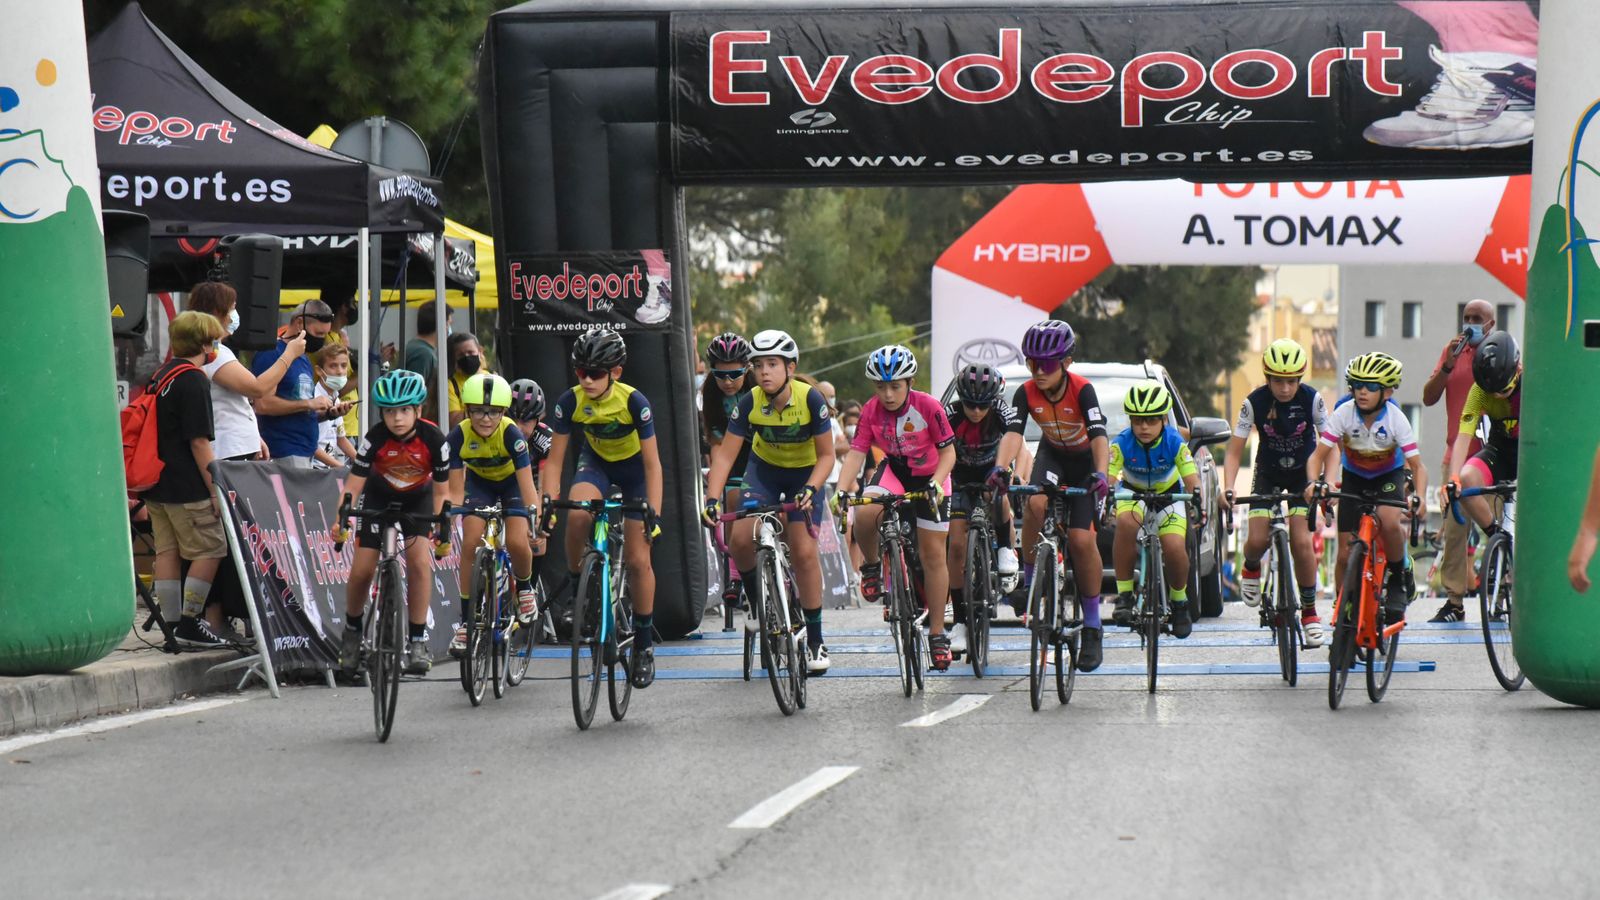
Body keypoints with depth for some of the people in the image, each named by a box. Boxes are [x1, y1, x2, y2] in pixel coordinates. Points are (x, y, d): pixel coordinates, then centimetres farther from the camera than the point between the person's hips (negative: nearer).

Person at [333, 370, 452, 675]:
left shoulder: (434, 439, -27)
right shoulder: (375, 438, -28)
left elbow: (441, 491, -18)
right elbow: (354, 484, -27)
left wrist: (442, 528, -27)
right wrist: (342, 520, -41)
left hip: (417, 499, 0)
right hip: (379, 497, 0)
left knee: (419, 561, -21)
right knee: (362, 569, -9)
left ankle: (417, 640, -9)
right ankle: (352, 631, 17)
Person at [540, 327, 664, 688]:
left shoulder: (633, 401, -30)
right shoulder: (570, 402, -23)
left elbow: (652, 464, -27)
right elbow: (556, 458, -15)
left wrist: (654, 513, -35)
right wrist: (549, 502, -27)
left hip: (634, 466, -2)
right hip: (596, 461, 2)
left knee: (638, 559, -5)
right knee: (577, 514, -33)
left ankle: (644, 642, 10)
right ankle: (575, 587, -7)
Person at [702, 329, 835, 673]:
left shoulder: (810, 399, -27)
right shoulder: (750, 403, -22)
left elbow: (826, 455, -20)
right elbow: (725, 455, -19)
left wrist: (809, 489, -36)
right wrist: (712, 499, -31)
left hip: (805, 472, -2)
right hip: (764, 468, 2)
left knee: (803, 551, -15)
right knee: (741, 539, -20)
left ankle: (815, 641, -4)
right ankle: (756, 602, 10)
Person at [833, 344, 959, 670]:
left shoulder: (928, 407, -23)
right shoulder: (871, 411, -16)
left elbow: (948, 452, -18)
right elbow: (856, 453, -18)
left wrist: (936, 484, -34)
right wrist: (842, 490, -32)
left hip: (930, 477, -2)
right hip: (894, 471, 2)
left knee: (933, 553, -2)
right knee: (865, 513, -32)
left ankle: (937, 634, 9)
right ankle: (871, 567, -1)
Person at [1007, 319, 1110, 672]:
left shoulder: (1082, 389, -28)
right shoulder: (1026, 393, -20)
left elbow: (1099, 435, -37)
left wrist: (1101, 473, -54)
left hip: (1086, 460, -3)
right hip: (1052, 455, 3)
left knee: (1081, 539, -14)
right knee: (1036, 503, -31)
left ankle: (1092, 626, -1)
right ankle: (1030, 581, -12)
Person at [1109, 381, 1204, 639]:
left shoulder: (1174, 442, -22)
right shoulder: (1122, 443, -23)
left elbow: (1192, 479, -28)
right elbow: (1108, 478, -30)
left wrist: (1198, 503, -48)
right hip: (1133, 495, 0)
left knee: (1174, 547, -23)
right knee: (1126, 522, -35)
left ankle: (1179, 601, 7)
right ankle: (1124, 594, -25)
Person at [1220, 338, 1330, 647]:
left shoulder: (1311, 399, -20)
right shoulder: (1255, 402, -20)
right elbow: (1234, 451, -16)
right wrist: (1228, 488, -32)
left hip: (1303, 472, -1)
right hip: (1268, 472, 1)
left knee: (1301, 541, -16)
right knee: (1257, 540, -15)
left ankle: (1309, 610, 0)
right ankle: (1251, 568, 23)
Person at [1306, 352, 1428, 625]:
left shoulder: (1396, 419, -26)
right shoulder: (1343, 413, -24)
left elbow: (1418, 465, -27)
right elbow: (1318, 455, -24)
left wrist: (1419, 496, -45)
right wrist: (1315, 482, -44)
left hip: (1389, 476, -2)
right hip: (1354, 478, 2)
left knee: (1389, 522, -33)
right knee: (1346, 554, -3)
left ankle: (1400, 576, -6)